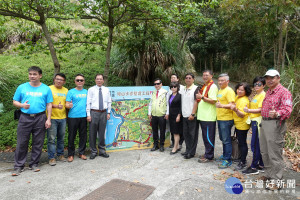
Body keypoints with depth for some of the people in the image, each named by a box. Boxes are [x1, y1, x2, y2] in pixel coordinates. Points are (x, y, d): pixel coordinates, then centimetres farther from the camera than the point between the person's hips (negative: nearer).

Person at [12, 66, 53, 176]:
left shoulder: (46, 89, 5)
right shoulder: (22, 87, 7)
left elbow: (49, 105, 4)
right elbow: (15, 101, 10)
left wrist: (48, 119, -3)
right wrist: (22, 105, -12)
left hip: (40, 118, 0)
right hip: (25, 118, 0)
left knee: (38, 143, 7)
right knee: (21, 142, 2)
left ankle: (34, 164, 21)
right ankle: (19, 166, 14)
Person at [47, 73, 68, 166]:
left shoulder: (66, 90, 12)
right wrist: (56, 106, -24)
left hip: (63, 118, 5)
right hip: (52, 118, -4)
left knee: (61, 138, 12)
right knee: (51, 138, -2)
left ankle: (60, 154, 26)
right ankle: (51, 157, 7)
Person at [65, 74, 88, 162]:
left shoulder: (86, 92, 11)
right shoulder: (71, 92, 0)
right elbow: (67, 104, -4)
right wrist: (69, 106, -26)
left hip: (83, 116, 3)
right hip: (72, 117, -3)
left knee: (83, 135, 8)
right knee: (71, 136, 2)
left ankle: (81, 153, 21)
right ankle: (71, 154, 15)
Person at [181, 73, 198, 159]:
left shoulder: (195, 89, -7)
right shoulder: (183, 89, 15)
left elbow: (196, 102, -14)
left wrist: (192, 114, -19)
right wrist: (181, 113, 13)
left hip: (192, 116, -7)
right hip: (184, 116, 7)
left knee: (193, 135, 1)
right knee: (186, 134, 13)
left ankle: (191, 153, 9)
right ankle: (187, 150, 25)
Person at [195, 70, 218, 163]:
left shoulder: (213, 87, -9)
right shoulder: (203, 87, 18)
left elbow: (213, 101, -18)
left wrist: (202, 97, -22)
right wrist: (198, 97, 10)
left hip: (209, 117, -9)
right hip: (202, 116, 9)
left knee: (209, 137, -1)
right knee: (205, 137, 15)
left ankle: (209, 156, 8)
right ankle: (207, 153, 26)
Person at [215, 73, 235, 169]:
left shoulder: (229, 91, -13)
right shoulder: (220, 90, 16)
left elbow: (232, 105, -23)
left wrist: (222, 106, -36)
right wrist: (217, 104, 14)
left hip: (226, 119, -9)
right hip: (219, 118, 9)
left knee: (226, 140, -4)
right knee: (222, 139, 19)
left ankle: (228, 160, 3)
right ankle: (224, 155, 33)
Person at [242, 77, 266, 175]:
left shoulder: (263, 95, -10)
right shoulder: (256, 95, 19)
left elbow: (261, 109, -19)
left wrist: (249, 110, -26)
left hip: (258, 121, -9)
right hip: (254, 121, 9)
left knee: (255, 145, -5)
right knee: (259, 145, 14)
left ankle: (254, 167, 3)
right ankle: (261, 166, 23)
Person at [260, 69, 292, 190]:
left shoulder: (284, 92, -10)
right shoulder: (268, 92, 19)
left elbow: (287, 108, -24)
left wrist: (277, 113, -43)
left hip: (275, 124, -9)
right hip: (264, 123, 9)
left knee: (274, 153, -4)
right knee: (264, 152, 16)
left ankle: (276, 180, 8)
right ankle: (269, 174, 32)